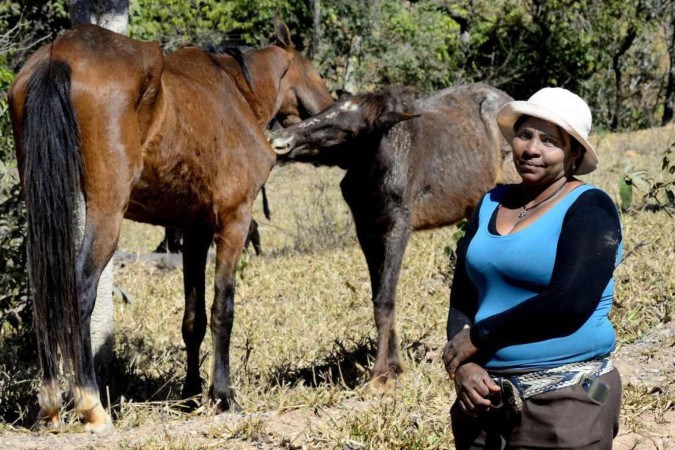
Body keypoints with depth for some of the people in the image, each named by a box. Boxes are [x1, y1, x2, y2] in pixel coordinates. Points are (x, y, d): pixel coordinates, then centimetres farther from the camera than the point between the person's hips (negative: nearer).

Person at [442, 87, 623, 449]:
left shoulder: (588, 208, -7)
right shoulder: (491, 205, 11)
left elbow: (568, 303, -19)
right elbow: (462, 299, 11)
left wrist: (479, 337, -11)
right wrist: (463, 365, -8)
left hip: (566, 401, -5)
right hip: (486, 396, 6)